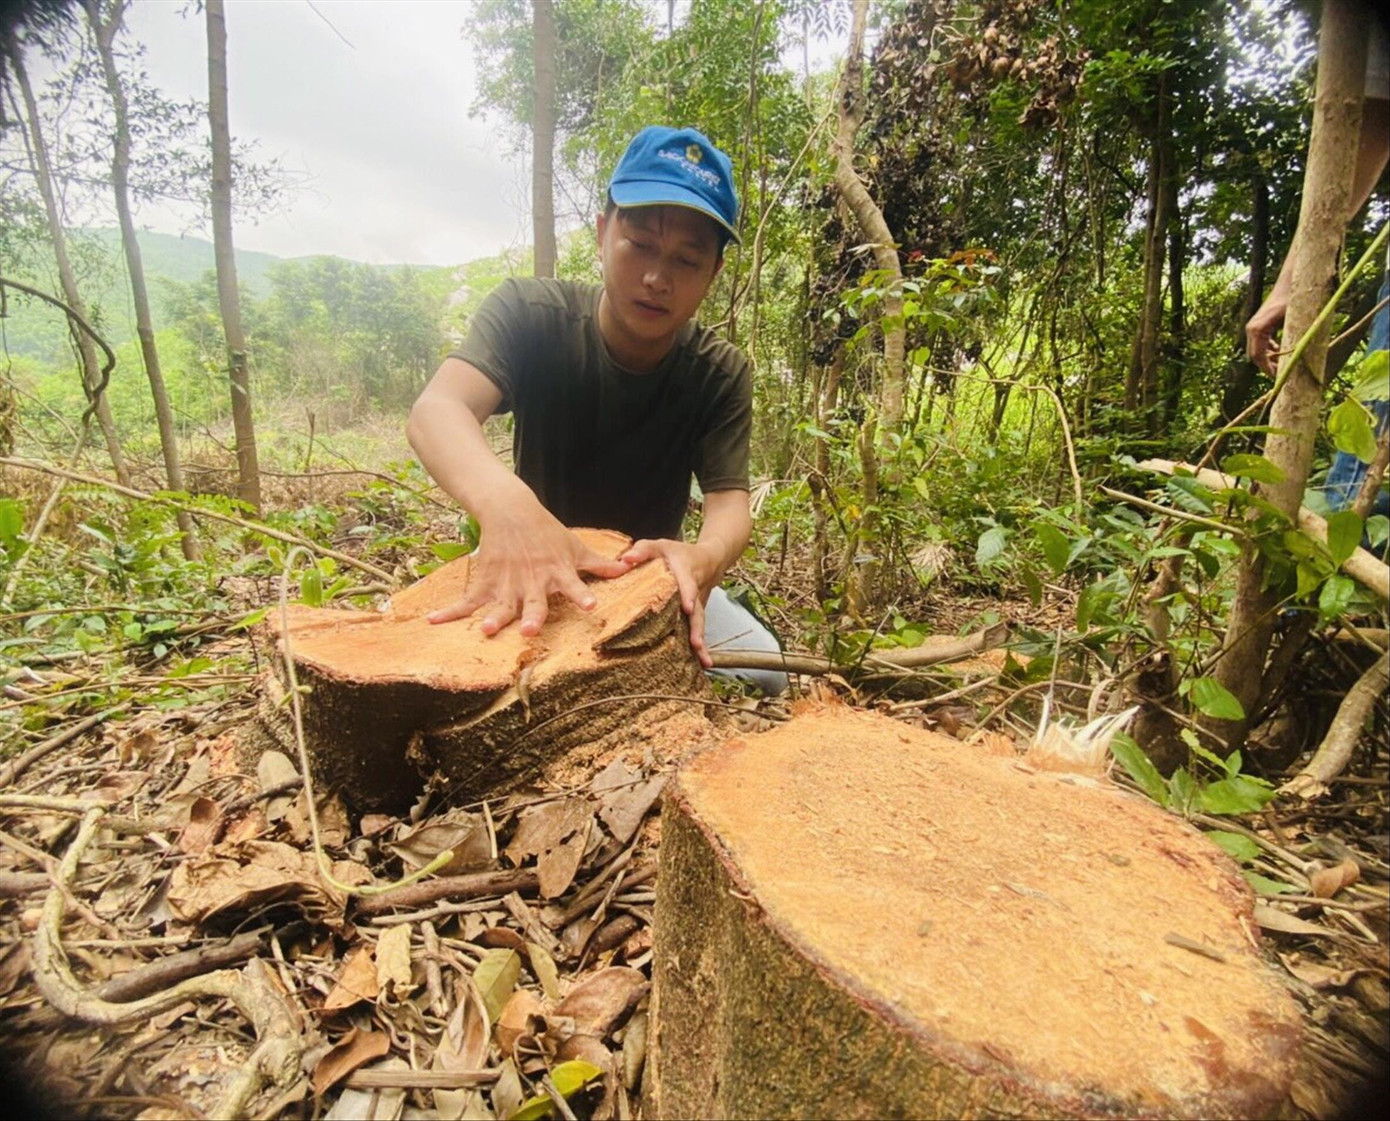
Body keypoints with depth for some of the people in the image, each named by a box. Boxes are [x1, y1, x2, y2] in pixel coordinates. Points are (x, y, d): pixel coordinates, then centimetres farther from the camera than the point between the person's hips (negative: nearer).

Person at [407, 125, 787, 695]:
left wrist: (703, 557, -51)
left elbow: (729, 500, -24)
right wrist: (506, 501, -59)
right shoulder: (530, 314, -18)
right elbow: (438, 409, -35)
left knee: (761, 672, -19)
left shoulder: (721, 373, -14)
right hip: (525, 566, 0)